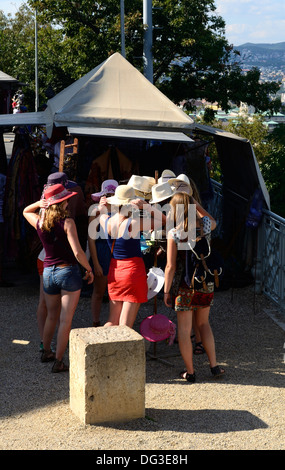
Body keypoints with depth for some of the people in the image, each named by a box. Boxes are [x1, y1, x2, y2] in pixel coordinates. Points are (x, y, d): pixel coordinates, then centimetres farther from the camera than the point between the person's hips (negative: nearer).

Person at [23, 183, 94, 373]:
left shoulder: (39, 222, -1)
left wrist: (38, 203, 8)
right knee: (65, 320, 2)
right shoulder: (67, 223, -16)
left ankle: (46, 352, 39)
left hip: (48, 272, 5)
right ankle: (58, 361, 5)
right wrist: (89, 270, -6)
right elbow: (78, 253, -21)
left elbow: (25, 211, 24)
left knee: (52, 316, 25)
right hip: (69, 271, -5)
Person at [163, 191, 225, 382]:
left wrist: (166, 291, -1)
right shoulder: (204, 225, -3)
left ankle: (190, 372, 17)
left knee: (184, 329, 9)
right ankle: (214, 366, 23)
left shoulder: (173, 233, -13)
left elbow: (171, 267, -11)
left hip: (186, 285, -5)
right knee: (203, 323, 23)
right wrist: (195, 203, 21)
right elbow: (213, 221, 25)